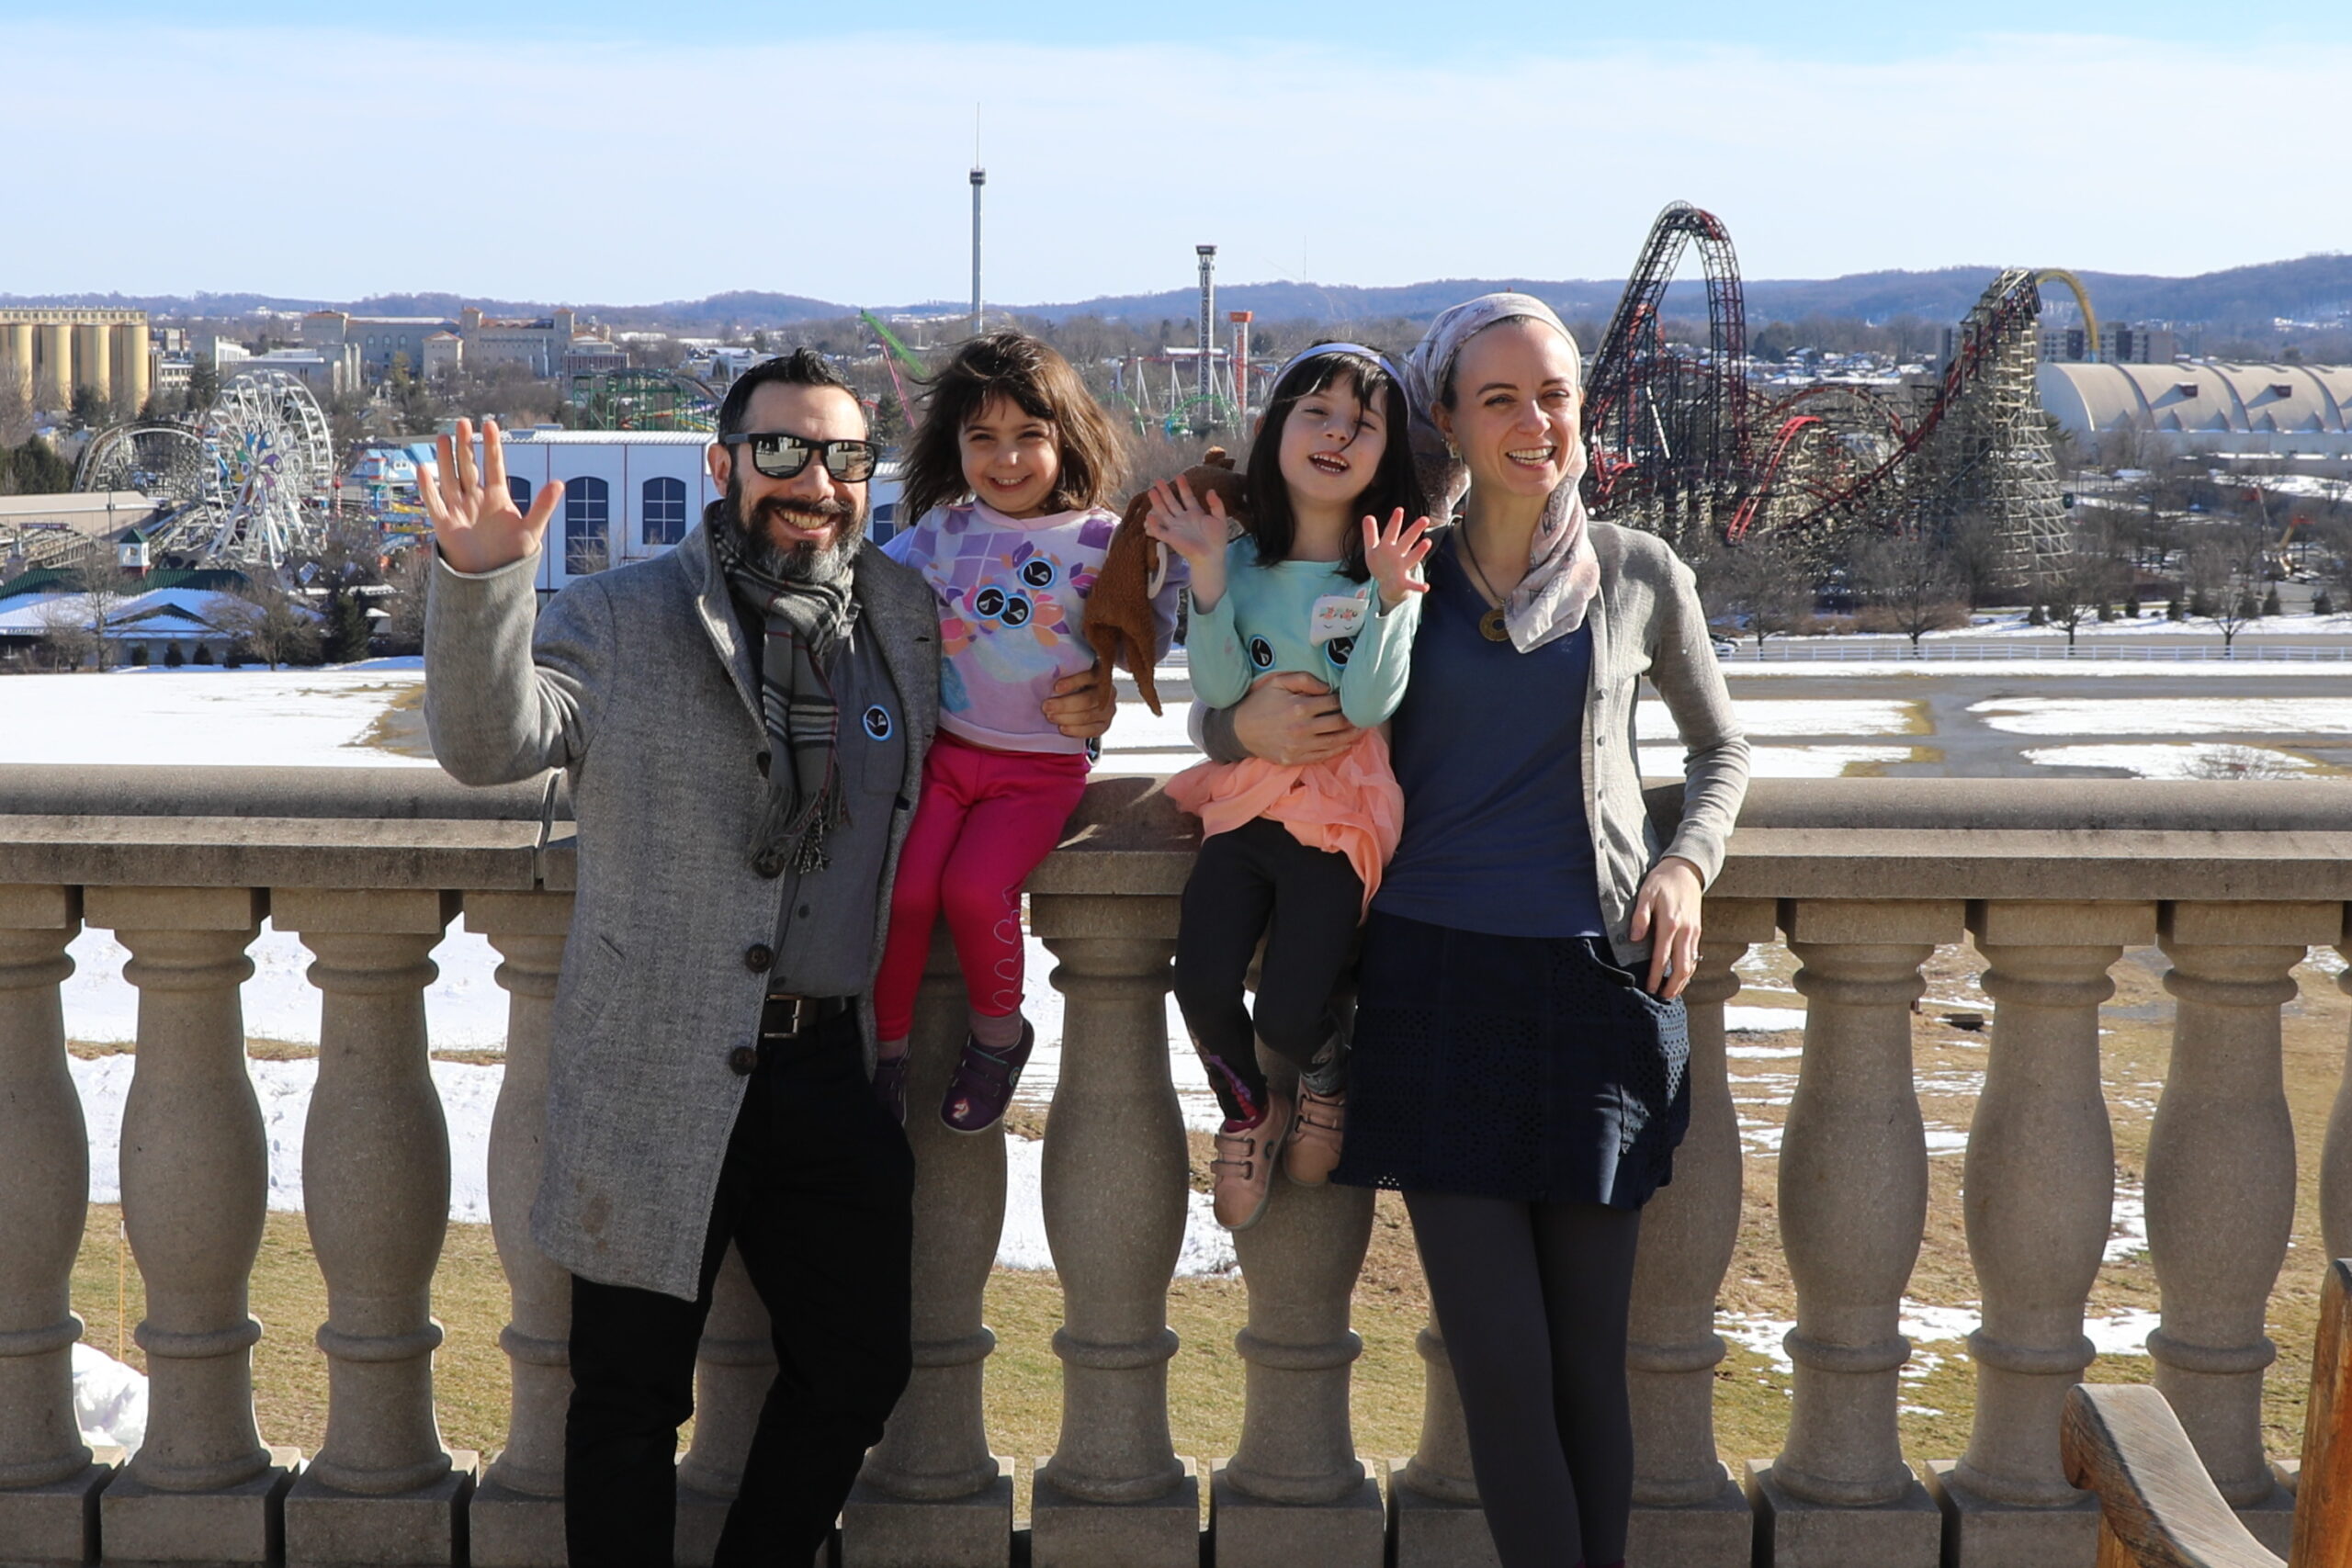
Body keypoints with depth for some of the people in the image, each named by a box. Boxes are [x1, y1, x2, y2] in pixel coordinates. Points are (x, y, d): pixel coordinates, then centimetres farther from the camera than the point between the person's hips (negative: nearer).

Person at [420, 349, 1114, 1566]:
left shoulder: (905, 616, 11)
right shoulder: (622, 619, 0)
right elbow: (488, 746, -13)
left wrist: (1059, 733, 8)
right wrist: (482, 580, -27)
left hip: (834, 1075, 4)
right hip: (658, 1075, -4)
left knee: (858, 1367, 12)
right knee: (632, 1393, 5)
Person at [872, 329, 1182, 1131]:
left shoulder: (1098, 539, -2)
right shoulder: (942, 530, 5)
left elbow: (1141, 647, 1)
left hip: (1041, 766, -2)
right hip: (943, 750, 3)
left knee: (975, 888, -23)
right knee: (902, 887, -17)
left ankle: (997, 1033, 5)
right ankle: (886, 1050, 5)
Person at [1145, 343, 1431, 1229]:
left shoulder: (1393, 569, -4)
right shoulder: (1245, 561, 3)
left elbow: (1367, 706, -14)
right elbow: (1218, 691, -7)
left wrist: (1392, 598, -27)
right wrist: (1207, 575, -17)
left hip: (1341, 816, -3)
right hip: (1244, 804, 3)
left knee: (1287, 1015, -16)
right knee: (1202, 986, -17)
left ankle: (1329, 1076, 23)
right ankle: (1248, 1114, 16)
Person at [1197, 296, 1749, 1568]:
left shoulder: (1641, 577, 6)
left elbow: (1720, 746, 21)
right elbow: (1226, 721, 16)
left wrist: (1688, 861, 2)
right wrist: (1251, 727, -8)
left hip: (1599, 982, 0)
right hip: (1437, 984, 0)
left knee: (1586, 1353, 4)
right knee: (1498, 1358, -4)